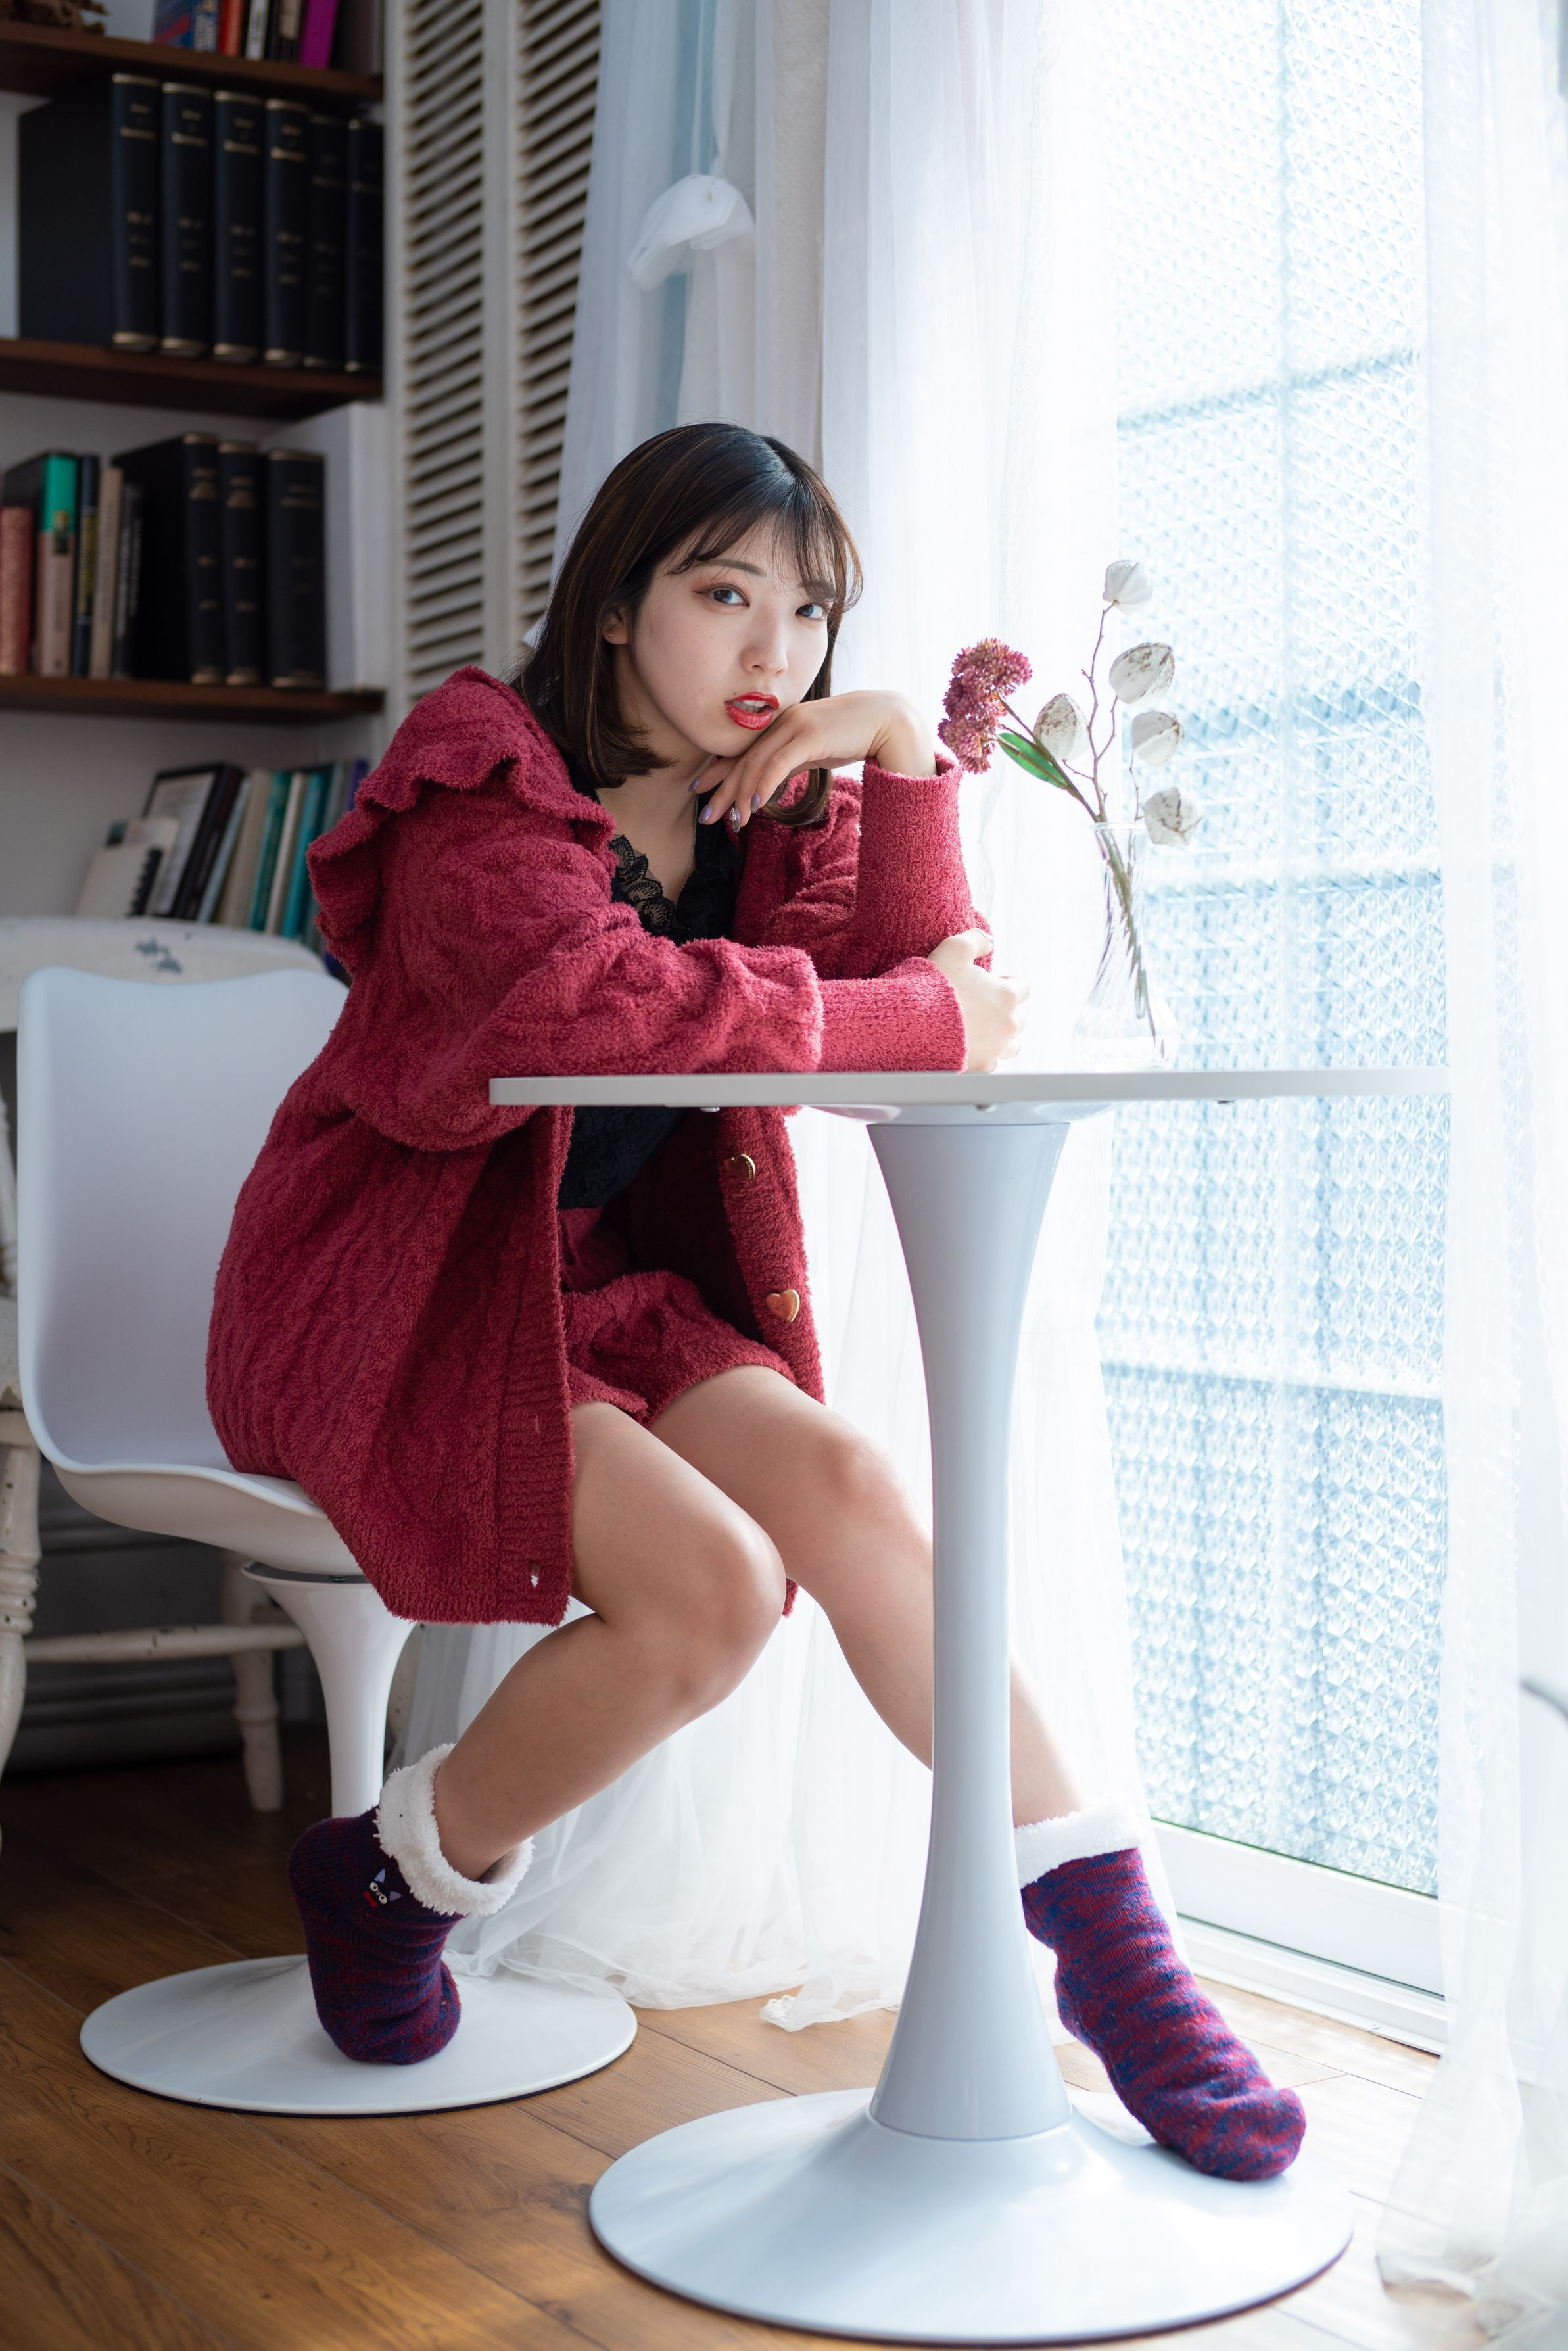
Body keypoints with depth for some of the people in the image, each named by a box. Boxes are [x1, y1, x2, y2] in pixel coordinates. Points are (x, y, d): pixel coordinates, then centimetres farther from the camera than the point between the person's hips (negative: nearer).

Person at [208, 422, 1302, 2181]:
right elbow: (579, 994, -34)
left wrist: (903, 754, -13)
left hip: (603, 1291, 6)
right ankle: (401, 1877, 1)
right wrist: (920, 1024, -29)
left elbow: (924, 989, -4)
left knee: (839, 1480, -19)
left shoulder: (776, 809, 8)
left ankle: (1104, 1931, -14)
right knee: (710, 1583, -24)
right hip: (389, 1304, -6)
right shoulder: (485, 779, -14)